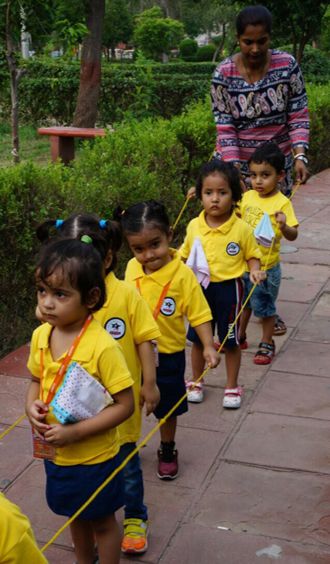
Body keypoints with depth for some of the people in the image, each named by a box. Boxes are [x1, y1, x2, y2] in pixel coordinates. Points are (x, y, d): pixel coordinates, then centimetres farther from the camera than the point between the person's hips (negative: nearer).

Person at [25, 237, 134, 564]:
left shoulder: (102, 347, -28)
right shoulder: (41, 336, -8)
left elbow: (125, 405, -23)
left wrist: (75, 432, -27)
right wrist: (31, 406, -13)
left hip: (93, 459, -6)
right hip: (55, 454, 6)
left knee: (102, 521, 18)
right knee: (76, 515, 29)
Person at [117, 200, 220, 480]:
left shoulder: (182, 275, -21)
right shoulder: (131, 269, -8)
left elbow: (199, 314, -16)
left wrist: (208, 346, -26)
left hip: (167, 355, -3)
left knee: (167, 408, 16)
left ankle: (167, 451, 40)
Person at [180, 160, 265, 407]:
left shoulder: (242, 229, -13)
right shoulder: (194, 226, -4)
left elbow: (252, 255, -1)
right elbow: (185, 255, 10)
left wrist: (255, 270, -20)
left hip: (229, 289, -2)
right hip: (200, 288, 3)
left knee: (231, 341, 11)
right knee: (198, 339, 16)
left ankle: (232, 387, 29)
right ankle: (196, 382, 36)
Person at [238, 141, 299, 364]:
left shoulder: (282, 203, -17)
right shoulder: (247, 196, -1)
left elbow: (293, 235, -21)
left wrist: (283, 226, -41)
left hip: (266, 267, -5)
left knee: (265, 306, 10)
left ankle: (267, 344, 27)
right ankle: (239, 337, 39)